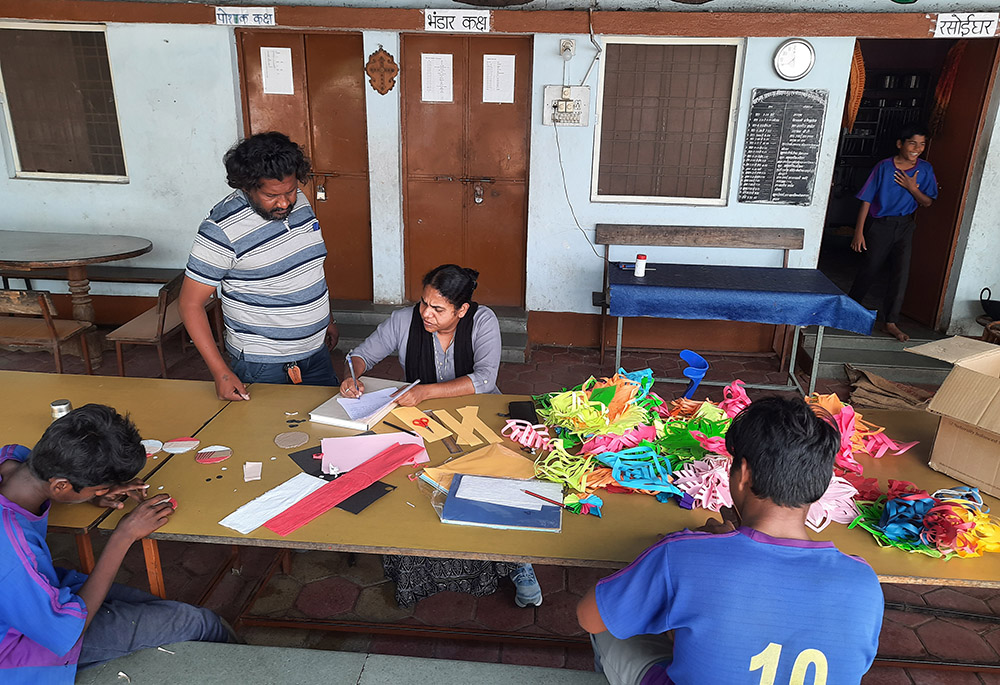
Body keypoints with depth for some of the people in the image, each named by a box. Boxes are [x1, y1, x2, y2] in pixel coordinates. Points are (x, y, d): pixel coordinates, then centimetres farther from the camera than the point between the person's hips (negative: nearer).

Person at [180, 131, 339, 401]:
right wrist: (221, 372, -22)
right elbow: (190, 303, -16)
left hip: (316, 351, 6)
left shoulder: (299, 201, -1)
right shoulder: (222, 229, -21)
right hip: (262, 363, -6)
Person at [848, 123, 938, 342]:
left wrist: (912, 188, -17)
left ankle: (890, 321, 1)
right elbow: (867, 200, -11)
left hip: (905, 226, 3)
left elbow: (927, 202, 3)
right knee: (870, 270, 4)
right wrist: (859, 232, -14)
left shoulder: (925, 169, -2)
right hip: (880, 225, -3)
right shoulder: (884, 167, -13)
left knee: (901, 273, -5)